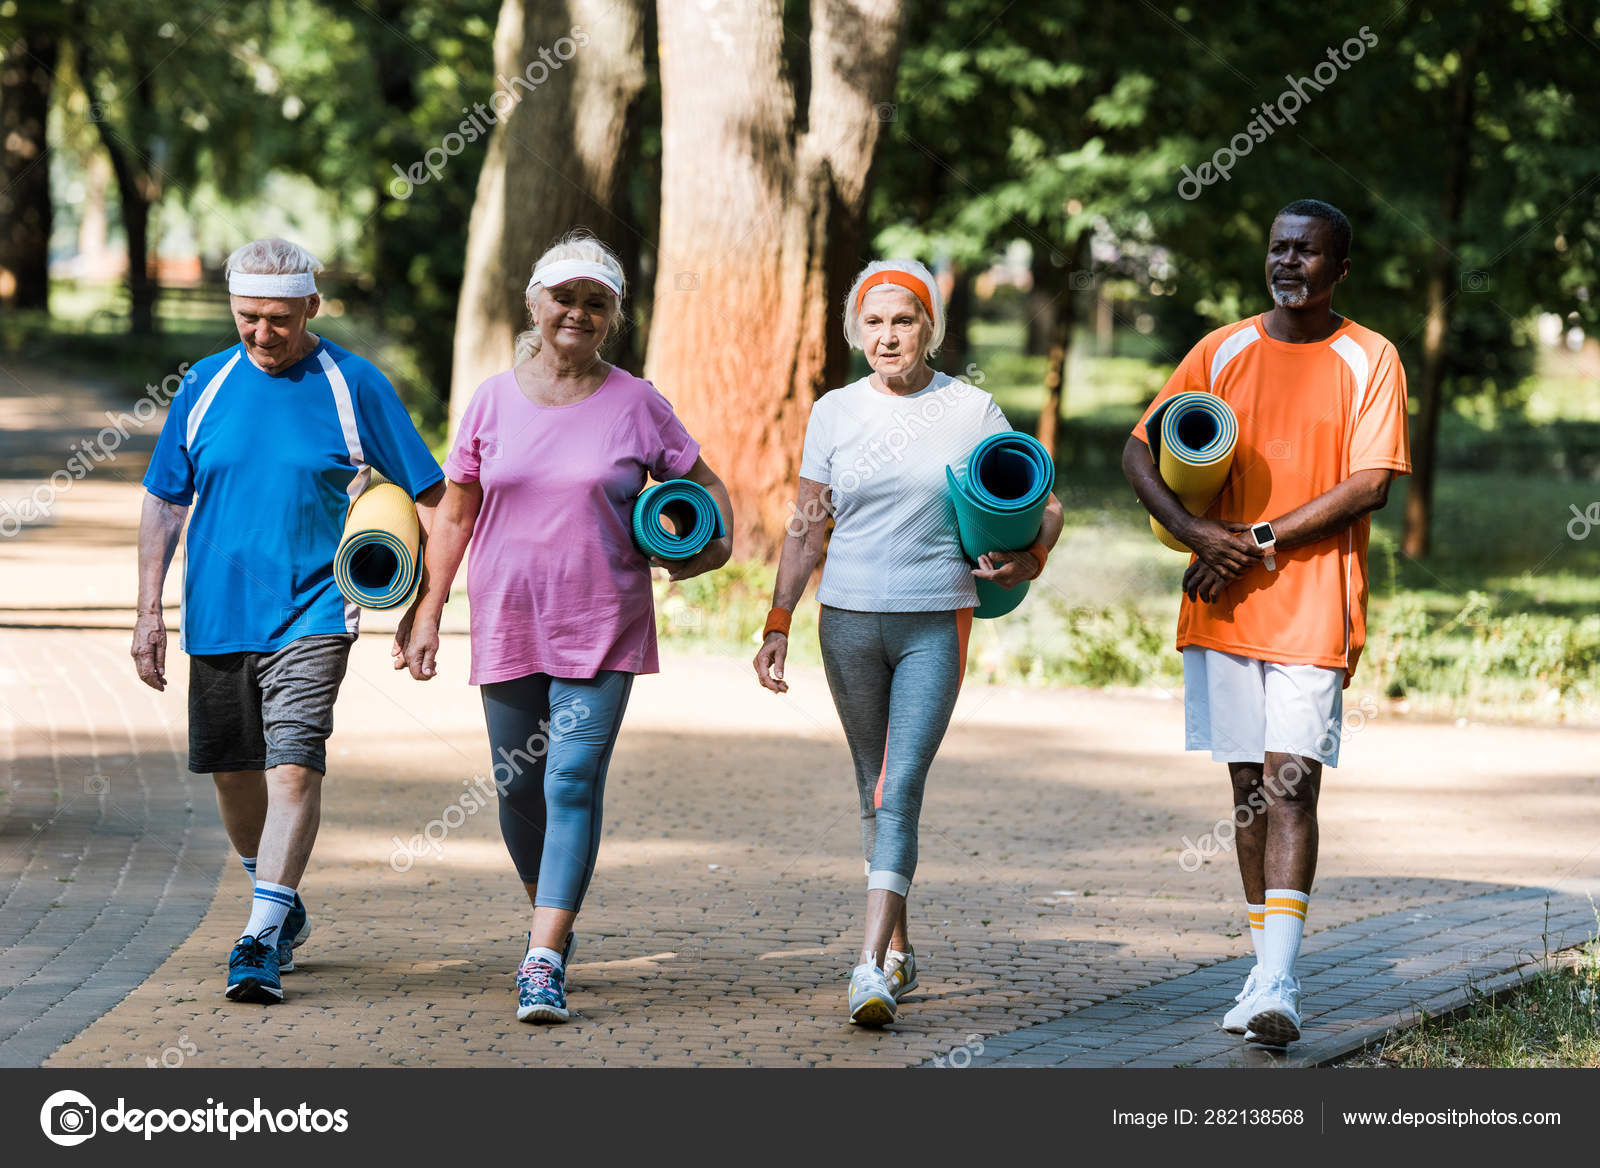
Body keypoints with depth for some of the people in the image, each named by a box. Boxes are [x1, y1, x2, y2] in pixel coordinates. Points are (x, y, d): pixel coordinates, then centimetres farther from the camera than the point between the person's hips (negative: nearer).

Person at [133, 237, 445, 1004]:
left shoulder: (353, 386, -3)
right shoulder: (205, 386, 4)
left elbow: (430, 496, 2)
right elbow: (164, 504, 9)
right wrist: (148, 612, 3)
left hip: (311, 614, -4)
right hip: (215, 614, 4)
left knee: (294, 766, -16)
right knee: (232, 770, 12)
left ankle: (262, 939, -16)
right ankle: (283, 908, 34)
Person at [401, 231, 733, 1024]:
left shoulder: (635, 404, 1)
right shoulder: (493, 401, 5)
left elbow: (703, 484, 13)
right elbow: (454, 514, 10)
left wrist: (716, 541, -8)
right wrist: (429, 612, 5)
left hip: (601, 631, -2)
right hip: (507, 629, 3)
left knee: (573, 785, -12)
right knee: (519, 788, 10)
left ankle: (544, 964, -16)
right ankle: (549, 914, 36)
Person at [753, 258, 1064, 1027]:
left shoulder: (971, 411, 0)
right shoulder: (835, 413, 5)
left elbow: (1042, 506, 5)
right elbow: (805, 530, 10)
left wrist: (1030, 558, -16)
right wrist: (777, 626, 5)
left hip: (936, 623, -3)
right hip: (850, 619, 3)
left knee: (900, 791, -14)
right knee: (876, 790, 12)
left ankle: (871, 968, -21)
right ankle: (898, 947, 27)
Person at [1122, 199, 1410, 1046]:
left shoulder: (1369, 361, 0)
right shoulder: (1223, 351, 10)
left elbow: (1367, 487, -9)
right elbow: (1140, 451, 7)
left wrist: (1260, 539, -14)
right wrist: (1194, 530, -10)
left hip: (1313, 607, -4)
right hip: (1222, 605, 4)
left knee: (1291, 783, -13)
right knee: (1249, 786, 8)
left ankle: (1278, 985, -20)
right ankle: (1266, 968, 17)